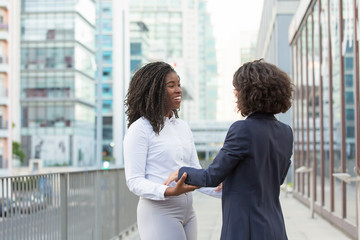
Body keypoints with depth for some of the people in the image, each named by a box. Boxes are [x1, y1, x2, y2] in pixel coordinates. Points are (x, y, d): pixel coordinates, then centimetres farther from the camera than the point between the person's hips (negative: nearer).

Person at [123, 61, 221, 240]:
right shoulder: (140, 129, -7)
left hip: (187, 211, 7)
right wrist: (169, 191, -27)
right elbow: (134, 181, -12)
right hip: (159, 211, -7)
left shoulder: (183, 127, 15)